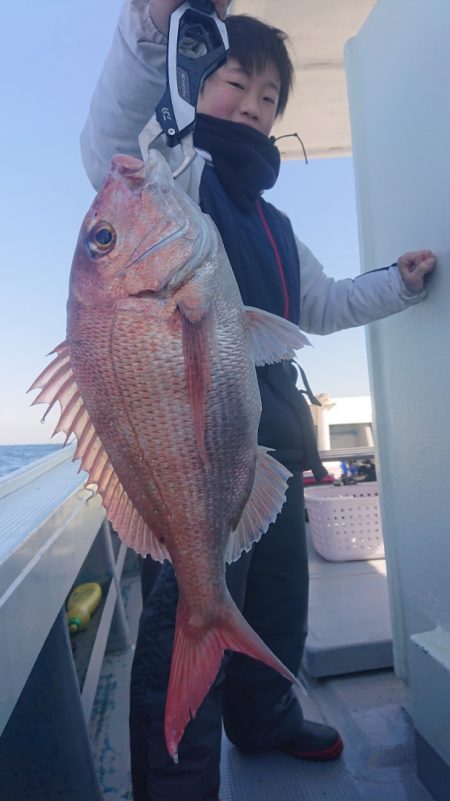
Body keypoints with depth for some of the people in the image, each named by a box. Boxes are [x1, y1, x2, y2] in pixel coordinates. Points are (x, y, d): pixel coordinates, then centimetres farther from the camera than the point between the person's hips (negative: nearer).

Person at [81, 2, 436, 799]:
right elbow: (109, 145, -24)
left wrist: (398, 282, 23)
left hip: (270, 435, 9)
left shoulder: (271, 221, 27)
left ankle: (264, 716, 46)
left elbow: (322, 304, 33)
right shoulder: (175, 171, 1)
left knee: (278, 597, 22)